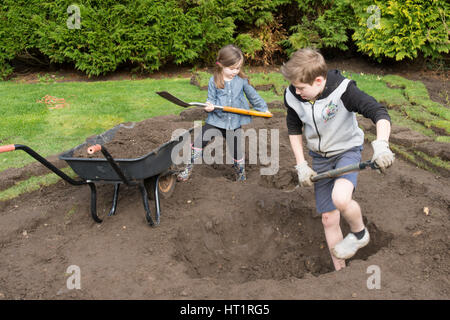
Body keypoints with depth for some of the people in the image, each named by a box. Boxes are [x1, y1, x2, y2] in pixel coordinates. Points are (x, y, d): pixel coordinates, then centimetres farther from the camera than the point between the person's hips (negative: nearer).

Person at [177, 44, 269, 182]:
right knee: (199, 141, -11)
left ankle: (242, 177, 31)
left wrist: (263, 109, 19)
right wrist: (210, 106, -24)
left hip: (235, 123, 1)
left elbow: (253, 95, 11)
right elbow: (211, 98, -1)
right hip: (216, 120, -1)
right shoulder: (214, 81, -5)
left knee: (236, 150, 8)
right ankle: (188, 169, 5)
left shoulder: (242, 80, -1)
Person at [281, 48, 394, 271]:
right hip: (320, 158, 4)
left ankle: (359, 233, 1)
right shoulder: (293, 96, -14)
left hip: (347, 150, -4)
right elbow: (294, 129, 3)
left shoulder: (343, 90, -27)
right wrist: (301, 165, -2)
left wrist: (381, 144, -48)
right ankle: (339, 269, 24)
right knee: (329, 219, 6)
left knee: (340, 198, -33)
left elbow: (380, 114, -30)